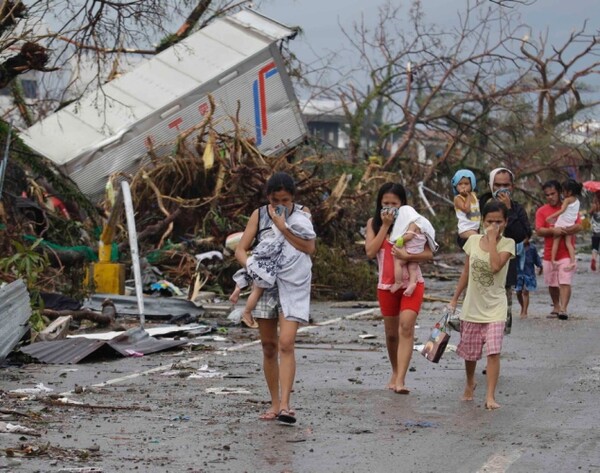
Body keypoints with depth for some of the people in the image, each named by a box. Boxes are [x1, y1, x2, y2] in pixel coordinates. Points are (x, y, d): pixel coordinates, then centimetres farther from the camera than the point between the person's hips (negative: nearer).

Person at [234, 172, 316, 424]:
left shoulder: (302, 214, 2)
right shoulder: (259, 215, 5)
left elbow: (309, 247, -10)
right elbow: (241, 249, 3)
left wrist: (283, 226, -15)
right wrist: (251, 267, -17)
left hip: (294, 286, -3)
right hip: (266, 283, 3)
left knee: (286, 344, -15)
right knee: (268, 346, 6)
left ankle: (285, 405, -18)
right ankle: (275, 403, 16)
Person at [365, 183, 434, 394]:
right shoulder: (374, 223, 5)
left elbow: (429, 253, -5)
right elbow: (370, 251, -9)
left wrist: (406, 255, -22)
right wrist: (385, 225, -10)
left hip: (412, 283, -3)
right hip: (386, 284, 3)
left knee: (406, 326, -18)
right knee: (391, 332, 13)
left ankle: (400, 380, -24)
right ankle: (395, 372, 34)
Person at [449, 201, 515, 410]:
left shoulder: (507, 243, -8)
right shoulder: (473, 240, 1)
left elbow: (495, 266, -26)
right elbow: (466, 272, 10)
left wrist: (492, 239, -22)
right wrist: (454, 299, 11)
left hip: (495, 308, -4)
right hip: (472, 306, 4)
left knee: (493, 351, -15)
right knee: (469, 352, 16)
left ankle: (490, 396, -13)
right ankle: (470, 384, 42)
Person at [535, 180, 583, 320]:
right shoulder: (541, 211, 5)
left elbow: (579, 226, -6)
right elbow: (539, 231, -6)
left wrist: (562, 231, -22)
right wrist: (553, 231, -24)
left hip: (566, 253, -3)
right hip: (549, 254, 3)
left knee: (565, 282, -13)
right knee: (552, 284, 12)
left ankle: (563, 309, -18)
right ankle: (556, 307, 29)